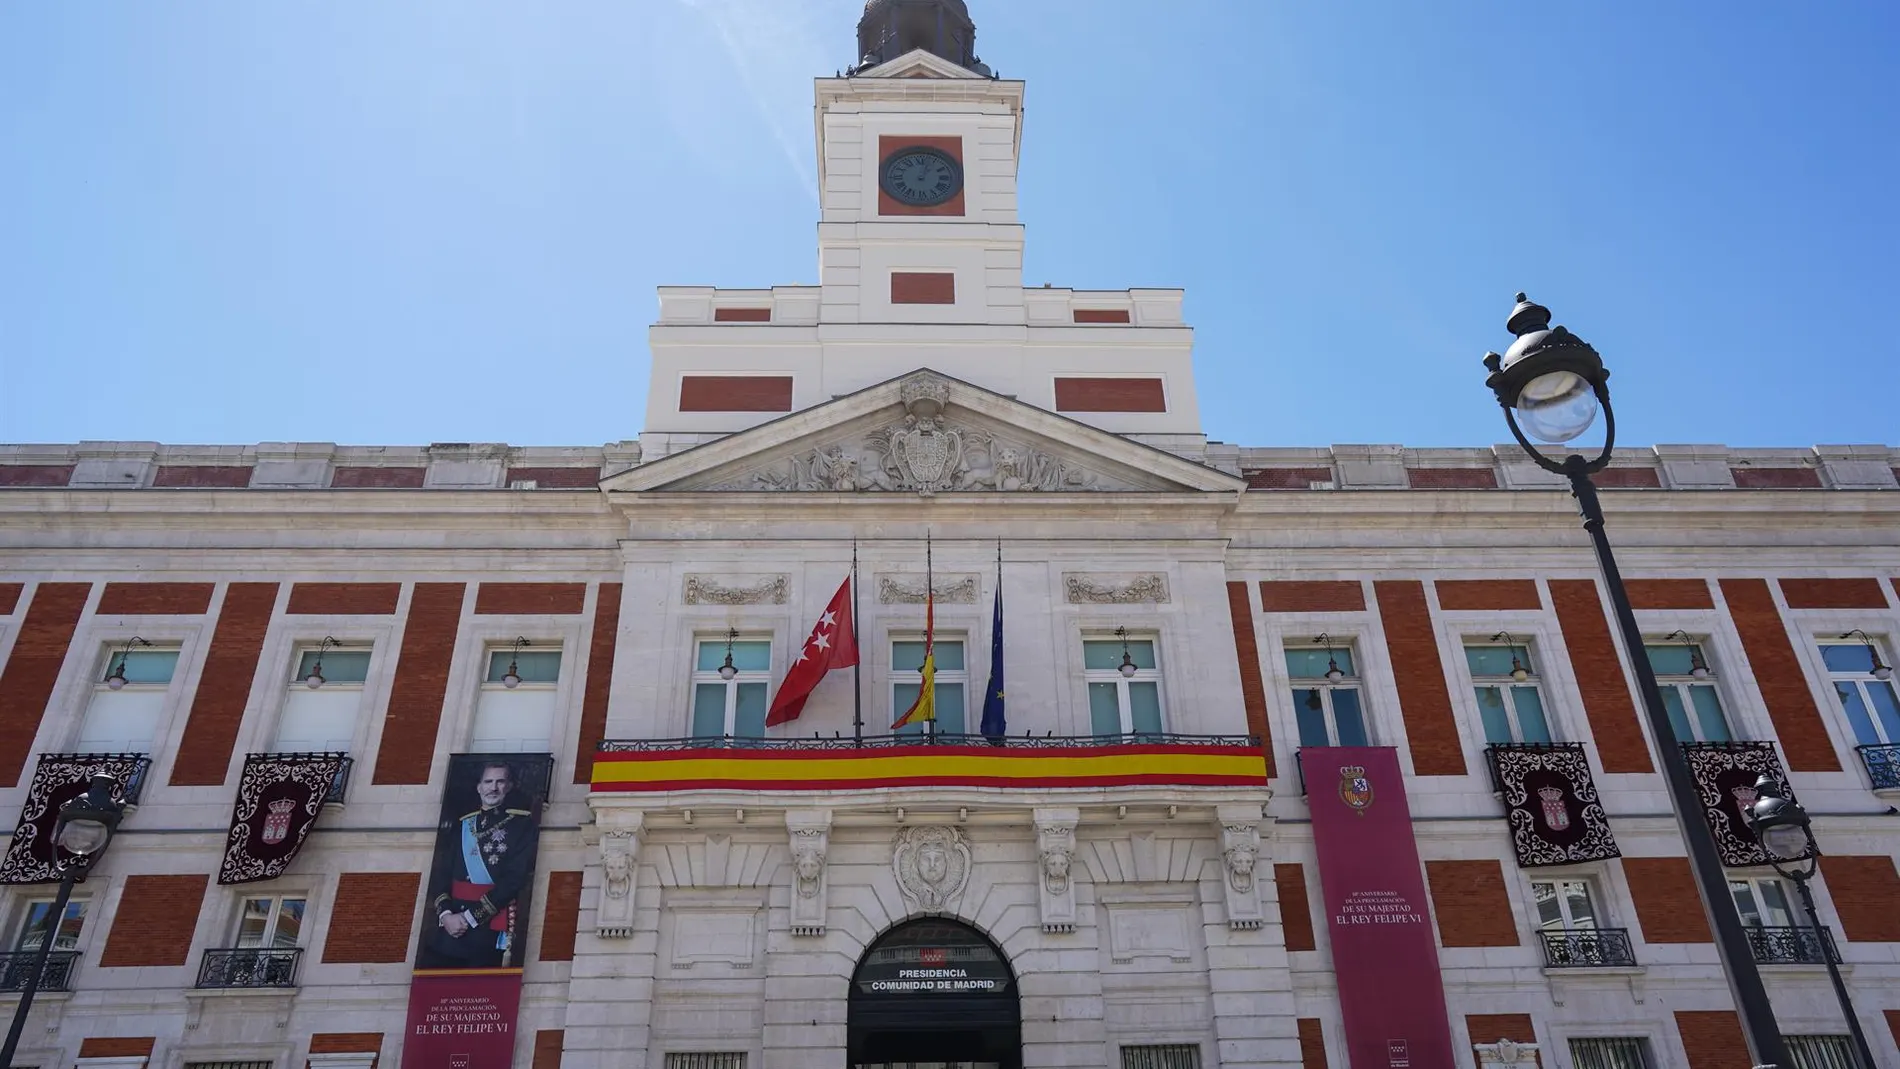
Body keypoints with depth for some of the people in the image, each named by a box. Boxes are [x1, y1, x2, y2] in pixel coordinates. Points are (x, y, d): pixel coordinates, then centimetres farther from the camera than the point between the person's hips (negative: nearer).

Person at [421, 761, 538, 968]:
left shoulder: (522, 823, 2)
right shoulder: (463, 824, 17)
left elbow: (515, 877, -7)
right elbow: (442, 873, 9)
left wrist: (471, 916, -11)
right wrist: (445, 913, -9)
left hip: (491, 927, -4)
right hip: (450, 921, 4)